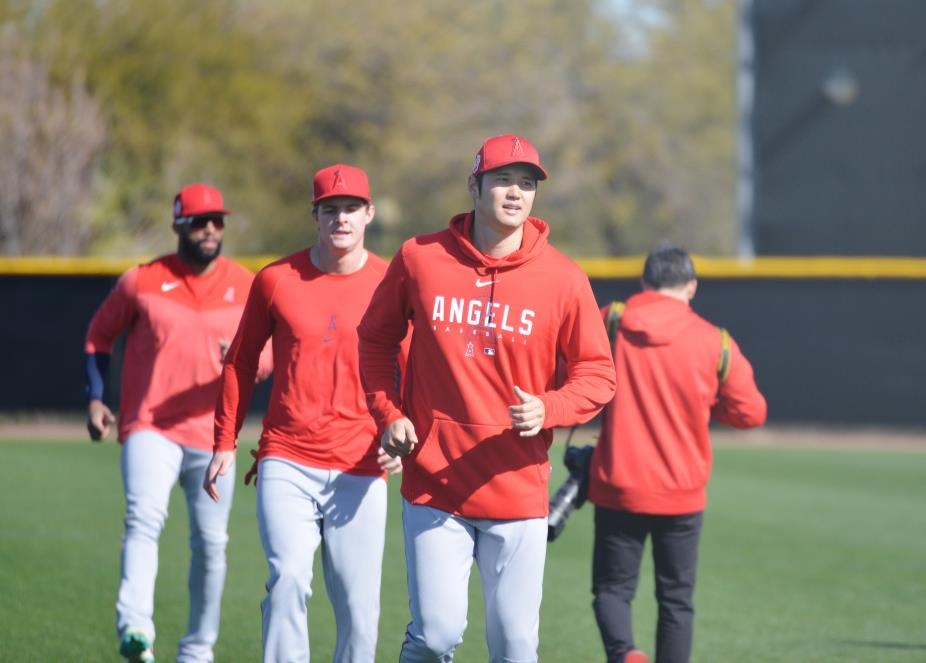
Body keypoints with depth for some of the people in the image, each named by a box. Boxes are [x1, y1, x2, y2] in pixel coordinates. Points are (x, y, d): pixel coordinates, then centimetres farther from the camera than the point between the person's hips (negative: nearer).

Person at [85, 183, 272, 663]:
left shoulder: (246, 286, 5)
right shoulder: (141, 282, 0)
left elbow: (269, 353, 10)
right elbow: (99, 336, 12)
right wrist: (94, 399, 2)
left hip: (213, 435, 3)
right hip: (149, 428, -3)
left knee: (211, 544, 7)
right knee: (144, 518, -26)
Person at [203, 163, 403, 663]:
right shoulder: (277, 280, 3)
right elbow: (240, 362, 13)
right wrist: (225, 443, 9)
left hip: (359, 472, 0)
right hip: (286, 465, 0)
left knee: (359, 607, 2)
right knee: (289, 578, -19)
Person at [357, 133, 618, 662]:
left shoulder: (564, 279, -2)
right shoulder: (420, 259, 0)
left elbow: (597, 376, 3)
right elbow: (376, 339, 16)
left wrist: (547, 410, -16)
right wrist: (388, 414, 4)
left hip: (519, 496, 1)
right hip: (432, 486, 0)